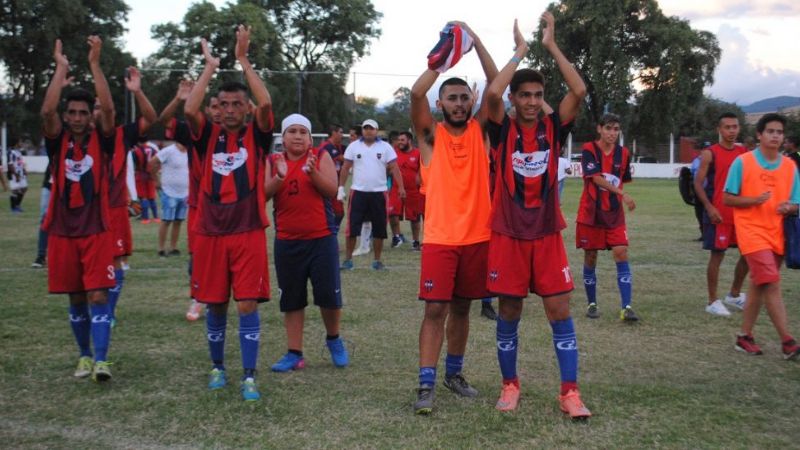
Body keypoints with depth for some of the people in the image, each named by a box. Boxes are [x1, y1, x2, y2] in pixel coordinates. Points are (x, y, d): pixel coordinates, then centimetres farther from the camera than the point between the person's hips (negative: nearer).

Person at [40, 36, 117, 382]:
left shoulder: (101, 140, 1)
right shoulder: (57, 141, 4)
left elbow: (108, 109, -16)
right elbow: (47, 111, -14)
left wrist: (94, 63, -16)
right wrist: (61, 68, -11)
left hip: (97, 231, -2)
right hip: (63, 231, 2)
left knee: (98, 296, -8)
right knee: (75, 299, 10)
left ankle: (101, 361, -11)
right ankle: (84, 355, 24)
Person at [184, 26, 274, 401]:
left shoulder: (256, 135, 3)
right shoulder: (208, 136, 6)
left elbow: (265, 104, -16)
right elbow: (189, 110, -12)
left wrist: (243, 60, -13)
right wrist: (210, 66, -7)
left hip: (249, 233, -2)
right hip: (210, 233, 2)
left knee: (248, 304, -4)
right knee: (215, 304, 10)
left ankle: (249, 377, 3)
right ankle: (217, 367, 29)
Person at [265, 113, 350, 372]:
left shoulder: (321, 156, 0)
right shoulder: (272, 161, 5)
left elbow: (332, 191, -10)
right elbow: (262, 196, -5)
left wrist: (313, 172, -24)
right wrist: (279, 178, -21)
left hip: (322, 238, -2)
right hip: (287, 241, 2)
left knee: (329, 294, 0)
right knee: (291, 299, 7)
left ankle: (333, 339, 27)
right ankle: (294, 353, 16)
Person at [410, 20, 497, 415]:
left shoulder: (478, 130, 7)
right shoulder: (431, 135, 0)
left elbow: (497, 85, -3)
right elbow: (416, 94, -16)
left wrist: (476, 42, -8)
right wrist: (443, 56, -16)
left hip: (478, 236, 3)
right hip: (440, 238, -3)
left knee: (461, 308, 14)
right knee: (435, 309, -6)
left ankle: (454, 373, 28)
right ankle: (426, 384, -2)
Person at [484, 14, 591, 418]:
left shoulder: (552, 127, 2)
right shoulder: (503, 130, -3)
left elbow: (579, 91, -13)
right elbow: (491, 93, -23)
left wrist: (551, 44, -10)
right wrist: (519, 51, -12)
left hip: (548, 234, 2)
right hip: (509, 234, -1)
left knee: (560, 312, 0)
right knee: (509, 314, 7)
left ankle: (569, 392, 7)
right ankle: (510, 385, 22)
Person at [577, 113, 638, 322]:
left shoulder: (623, 153, 4)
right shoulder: (589, 150, -8)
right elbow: (597, 178, -20)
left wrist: (620, 201, 12)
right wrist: (623, 194, -27)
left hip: (614, 213, 3)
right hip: (590, 213, -3)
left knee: (621, 254, -10)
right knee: (590, 257, 5)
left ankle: (626, 307, -11)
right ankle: (591, 304, 20)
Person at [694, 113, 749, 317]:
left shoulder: (744, 153, 10)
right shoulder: (710, 153, -5)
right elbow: (698, 183, -8)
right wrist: (709, 207, -18)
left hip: (741, 212, 6)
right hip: (718, 214, -5)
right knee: (717, 255, -1)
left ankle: (734, 294, 25)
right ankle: (713, 302, 9)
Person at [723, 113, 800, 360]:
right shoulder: (742, 162, -4)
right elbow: (728, 199, -3)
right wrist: (755, 200, -19)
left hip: (778, 235, 5)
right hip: (752, 231, -5)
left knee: (759, 285, 12)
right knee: (772, 284, -15)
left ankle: (745, 336, 22)